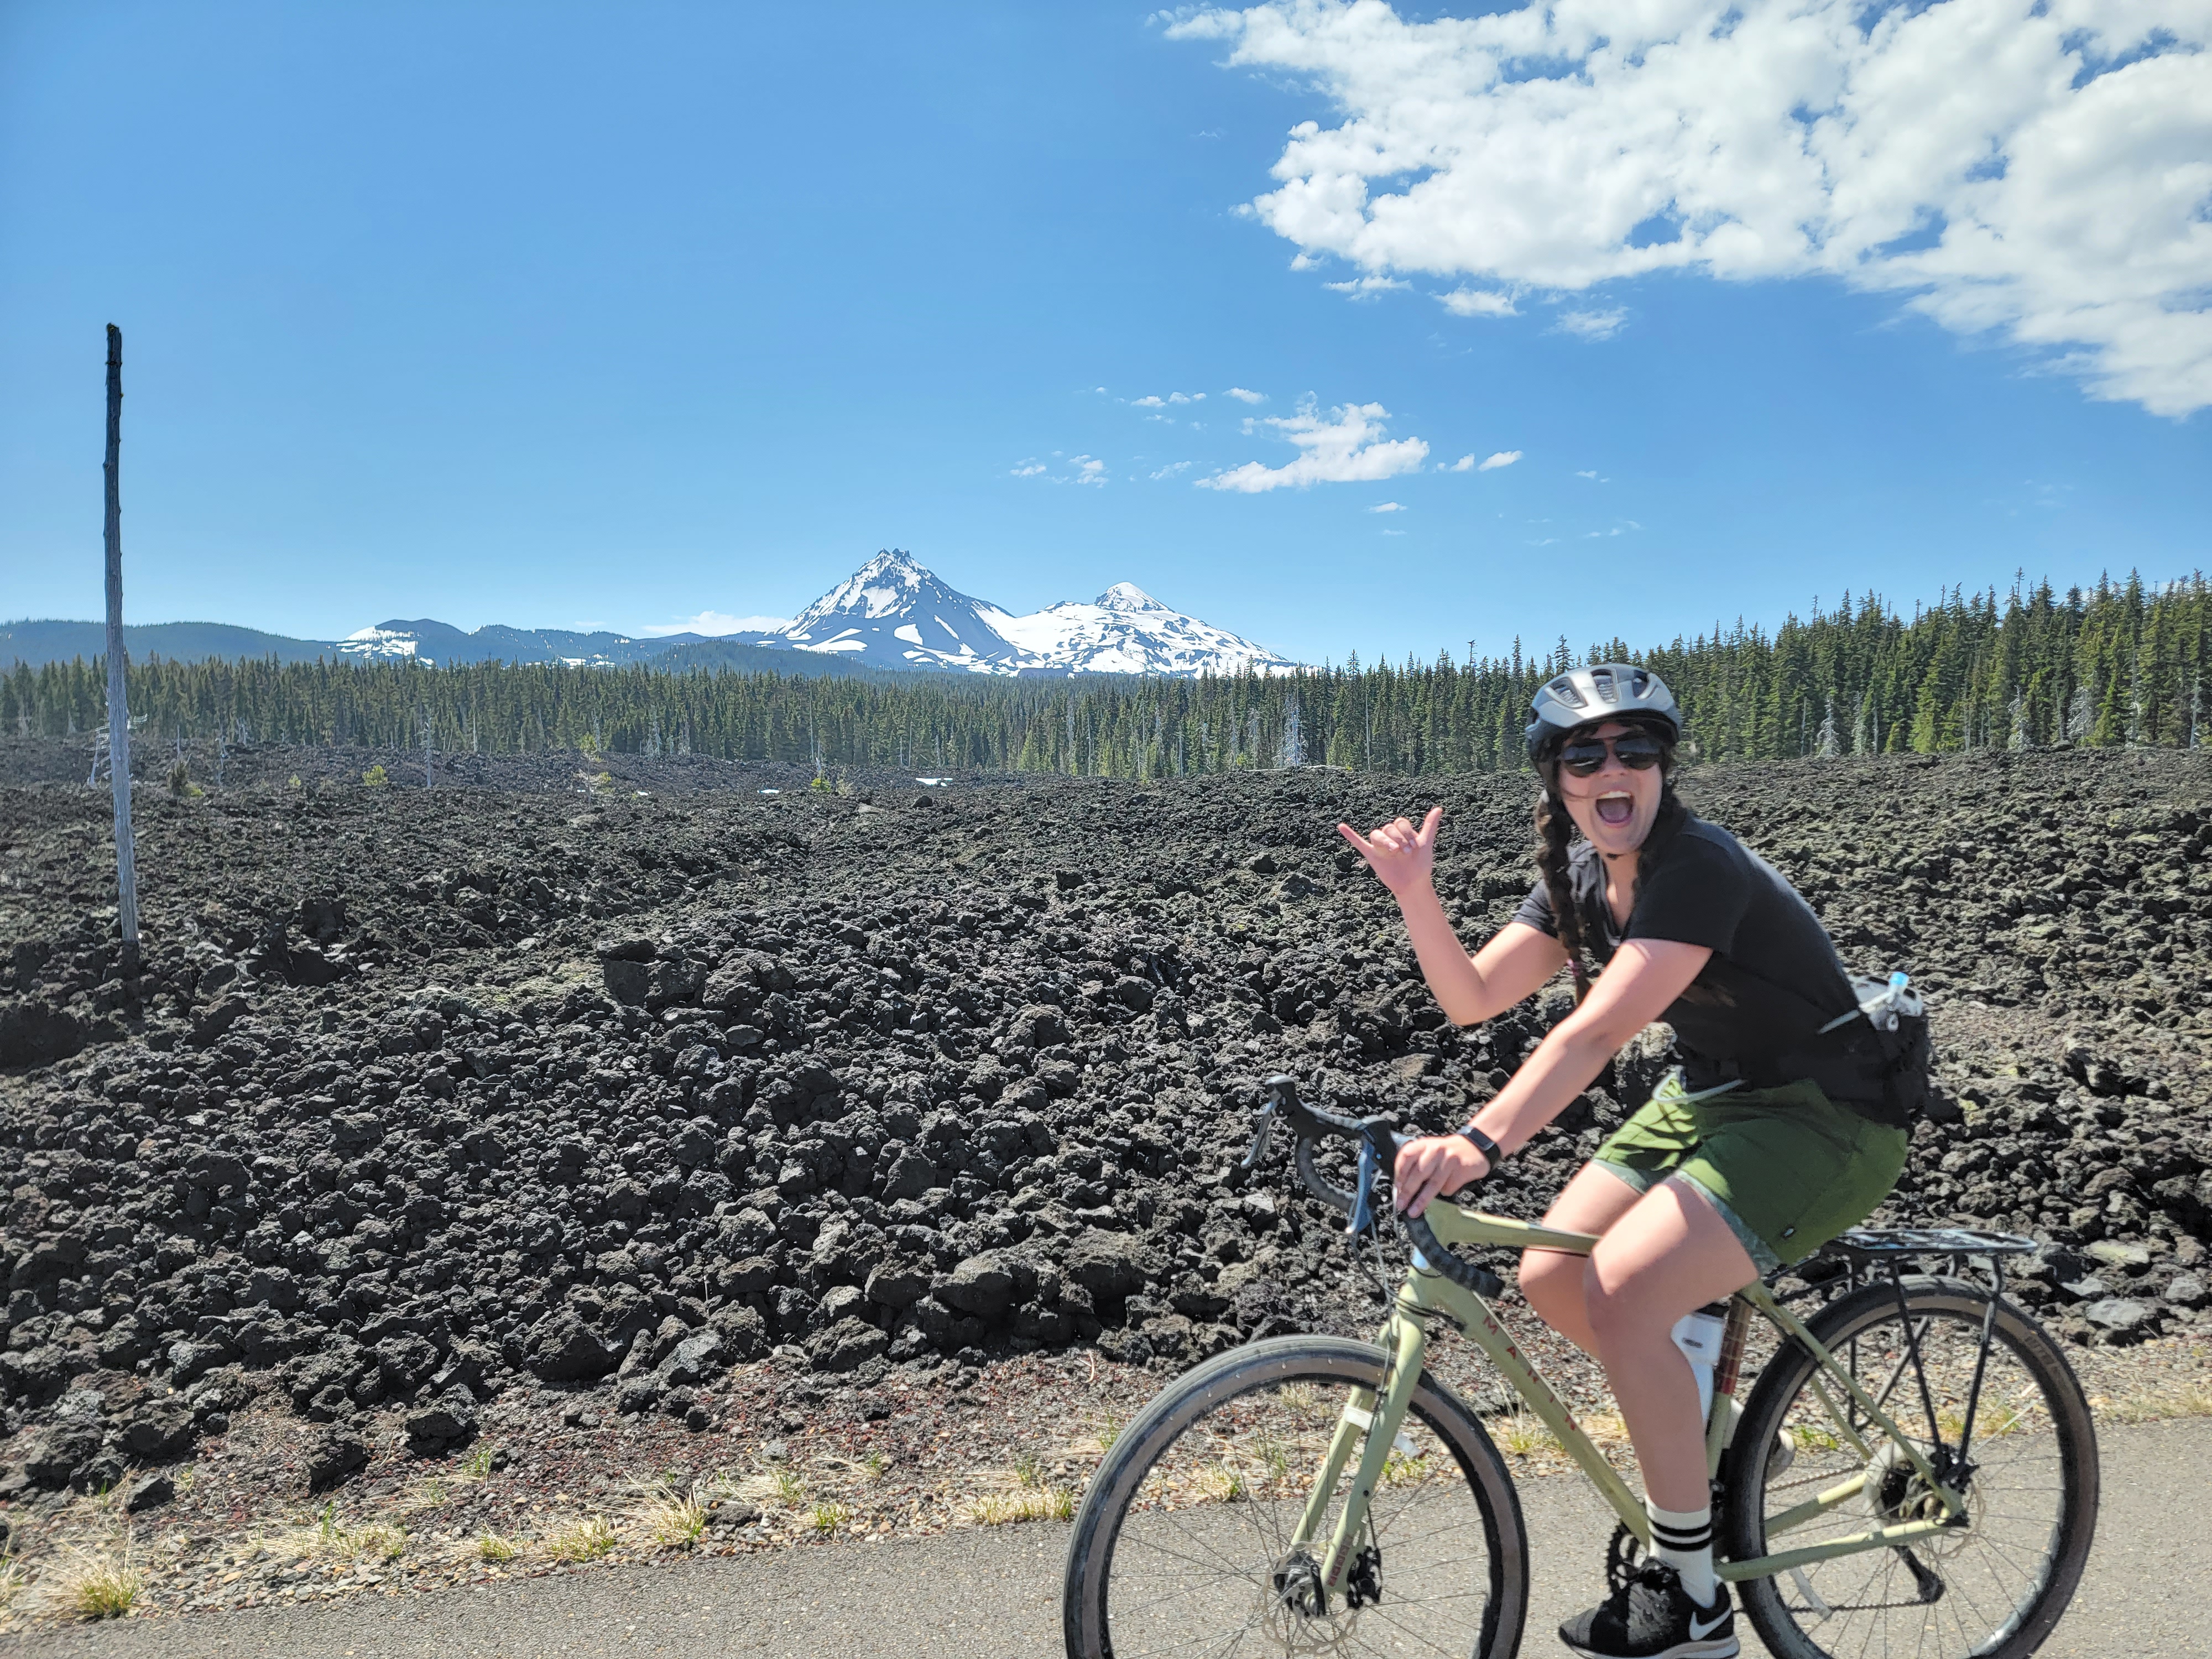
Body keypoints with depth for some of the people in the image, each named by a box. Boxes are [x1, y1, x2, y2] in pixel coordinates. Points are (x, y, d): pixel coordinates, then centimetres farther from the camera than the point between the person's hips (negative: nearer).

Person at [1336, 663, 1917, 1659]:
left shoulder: (1700, 868, -26)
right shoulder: (1578, 877, -1)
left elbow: (1599, 1030, -38)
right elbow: (1473, 997, -3)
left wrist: (1479, 1144, -48)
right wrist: (1415, 894, -19)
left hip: (1823, 1119, -8)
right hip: (1709, 1099, 8)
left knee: (1622, 1292, -24)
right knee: (1549, 1279, -2)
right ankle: (1714, 1428, 27)